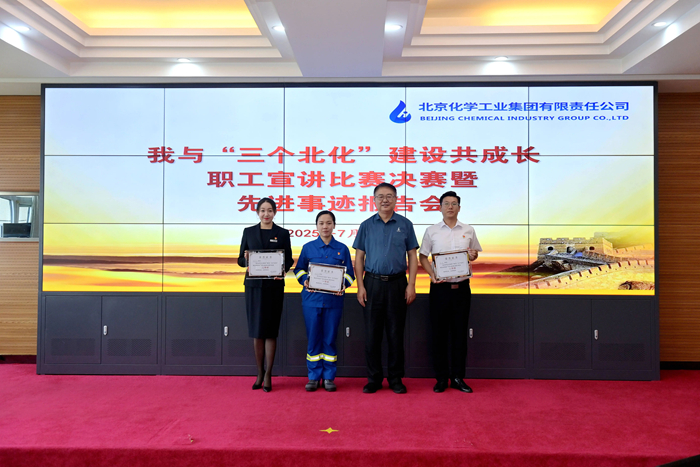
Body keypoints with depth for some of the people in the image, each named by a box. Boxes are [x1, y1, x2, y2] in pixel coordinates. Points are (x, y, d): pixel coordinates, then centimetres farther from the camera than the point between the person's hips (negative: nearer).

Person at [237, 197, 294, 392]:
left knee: (270, 331, 1)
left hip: (274, 286, -1)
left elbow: (289, 260, 4)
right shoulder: (249, 232, 8)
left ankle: (268, 375, 9)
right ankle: (260, 373, 18)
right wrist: (246, 259, -14)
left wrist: (282, 270, -16)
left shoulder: (282, 233, 5)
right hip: (253, 286, 2)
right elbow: (240, 260, 8)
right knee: (256, 331, 6)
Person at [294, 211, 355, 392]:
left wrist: (343, 286, -11)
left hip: (333, 299, 0)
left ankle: (329, 377, 16)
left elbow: (349, 274, 8)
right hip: (312, 298, 0)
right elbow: (299, 269, 11)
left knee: (330, 338, 5)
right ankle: (314, 377, 16)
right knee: (313, 338, 4)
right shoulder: (308, 247, 6)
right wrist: (305, 280, -9)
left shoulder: (342, 249, 6)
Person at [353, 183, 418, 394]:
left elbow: (412, 256, 5)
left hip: (397, 283, 0)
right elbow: (359, 257, 5)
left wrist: (411, 285, -4)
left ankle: (396, 379, 18)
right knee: (372, 333, 4)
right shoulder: (366, 225, 6)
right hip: (373, 283, 1)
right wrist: (360, 286, -3)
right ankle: (374, 378, 17)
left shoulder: (405, 224, 5)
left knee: (396, 333, 6)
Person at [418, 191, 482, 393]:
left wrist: (473, 256, -7)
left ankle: (458, 377, 18)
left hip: (461, 287, 1)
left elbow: (475, 253, 17)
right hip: (440, 287, -1)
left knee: (460, 333, 7)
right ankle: (441, 377, 15)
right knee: (439, 333, 4)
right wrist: (432, 275, -9)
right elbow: (422, 256, 7)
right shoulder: (431, 231, 3)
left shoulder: (468, 230, 7)